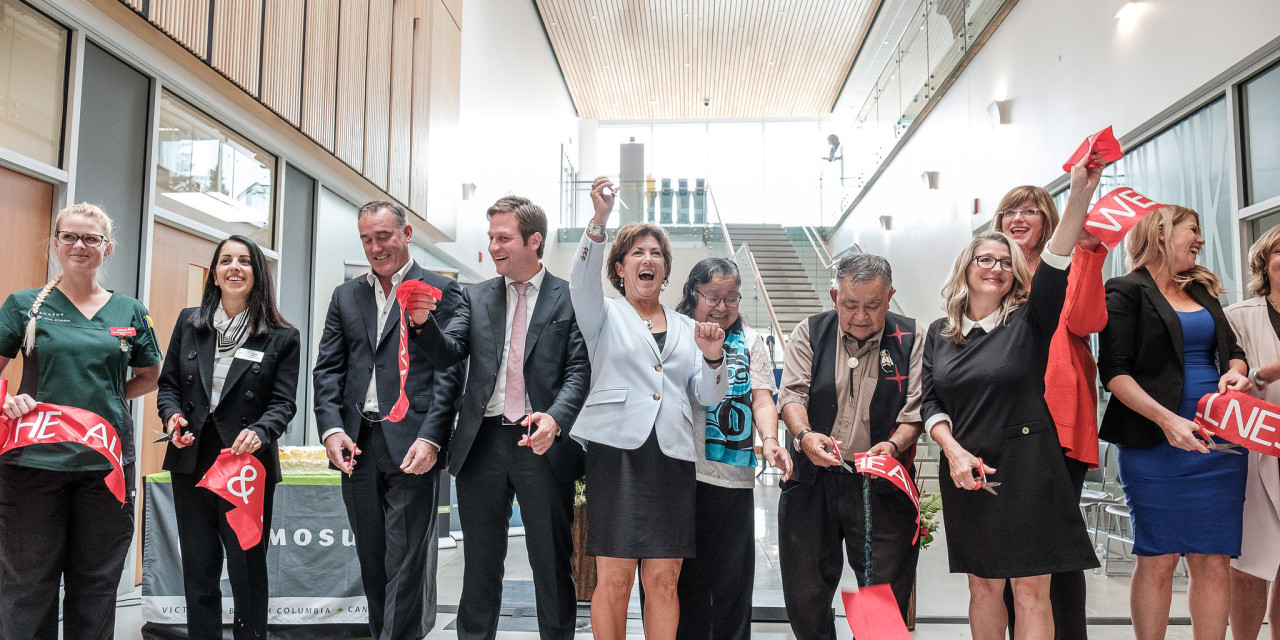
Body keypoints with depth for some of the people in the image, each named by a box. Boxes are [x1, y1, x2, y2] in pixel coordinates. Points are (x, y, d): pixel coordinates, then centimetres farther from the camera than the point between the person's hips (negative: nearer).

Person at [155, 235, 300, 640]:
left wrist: (259, 432, -23)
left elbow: (283, 402, -5)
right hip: (192, 462, 3)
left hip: (249, 466, -3)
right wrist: (172, 415, -8)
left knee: (247, 568, 2)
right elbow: (168, 383, 12)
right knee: (198, 568, 12)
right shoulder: (189, 322, 8)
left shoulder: (281, 338, -1)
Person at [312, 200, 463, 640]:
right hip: (356, 446, 5)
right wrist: (331, 428, -3)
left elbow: (448, 372, -6)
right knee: (371, 561, 13)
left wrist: (431, 438, -16)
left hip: (411, 446, -5)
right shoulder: (346, 295, 17)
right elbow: (328, 369, 12)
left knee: (405, 562, -3)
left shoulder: (442, 291, 2)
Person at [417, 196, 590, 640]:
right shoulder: (476, 298, 12)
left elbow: (580, 370, -7)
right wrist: (423, 322, -18)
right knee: (480, 564, 14)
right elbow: (451, 351, 2)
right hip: (483, 443, 3)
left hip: (543, 443, -3)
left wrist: (554, 418, -24)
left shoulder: (569, 298, 0)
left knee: (552, 565, 8)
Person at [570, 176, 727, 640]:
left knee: (663, 579, 1)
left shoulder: (687, 329, 20)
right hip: (616, 451, -3)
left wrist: (712, 358, -6)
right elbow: (583, 280, -10)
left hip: (671, 458, 3)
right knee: (614, 578, -5)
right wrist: (599, 219, -24)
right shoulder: (606, 316, 12)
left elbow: (708, 398, 14)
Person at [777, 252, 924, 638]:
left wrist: (894, 445, -23)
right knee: (805, 594, 9)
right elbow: (792, 394, -4)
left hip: (882, 488, -1)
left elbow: (914, 411, -3)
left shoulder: (910, 340, 2)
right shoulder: (809, 334, 5)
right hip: (813, 480, 1)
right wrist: (804, 435, -24)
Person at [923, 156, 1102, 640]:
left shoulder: (1028, 321, 0)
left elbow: (1054, 270, -16)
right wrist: (954, 451, -11)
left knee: (1031, 590, 0)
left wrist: (1080, 196, -28)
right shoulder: (939, 333, 9)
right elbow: (931, 402, 6)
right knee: (983, 585, 11)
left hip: (1027, 471, -2)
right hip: (967, 472, 3)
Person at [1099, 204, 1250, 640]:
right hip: (1155, 442, -5)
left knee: (1214, 563, 4)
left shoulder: (1202, 291, 19)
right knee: (1158, 561, -1)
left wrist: (1235, 373, -1)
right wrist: (1167, 420, -21)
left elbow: (1233, 350, 24)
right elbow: (1114, 371, -9)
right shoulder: (1126, 292, -1)